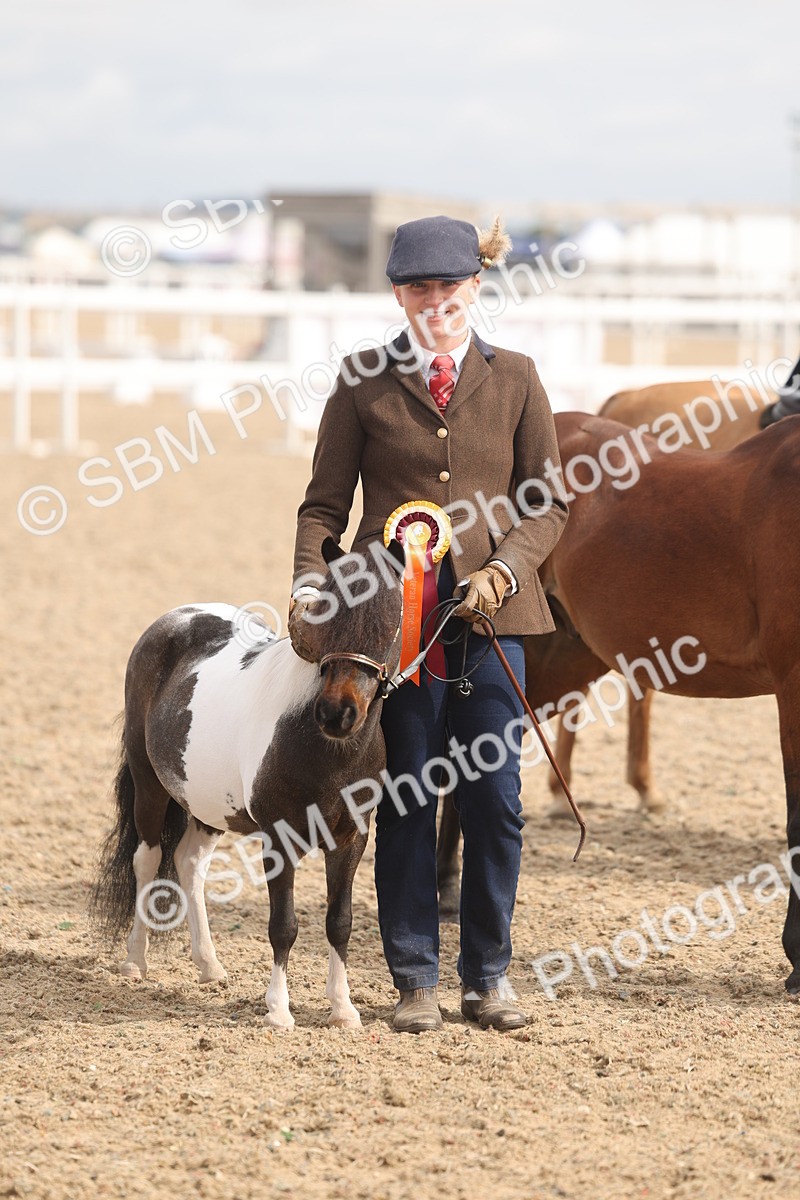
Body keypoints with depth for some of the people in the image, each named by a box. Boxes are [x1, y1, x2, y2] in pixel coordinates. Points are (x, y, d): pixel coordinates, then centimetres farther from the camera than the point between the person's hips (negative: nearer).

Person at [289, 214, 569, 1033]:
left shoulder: (515, 380, 7)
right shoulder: (364, 383, 3)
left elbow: (548, 504, 6)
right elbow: (325, 503, 4)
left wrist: (503, 570, -11)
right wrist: (310, 584, -13)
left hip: (491, 610, 1)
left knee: (495, 799, 1)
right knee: (406, 799, 3)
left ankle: (487, 977, 15)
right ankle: (415, 981, 13)